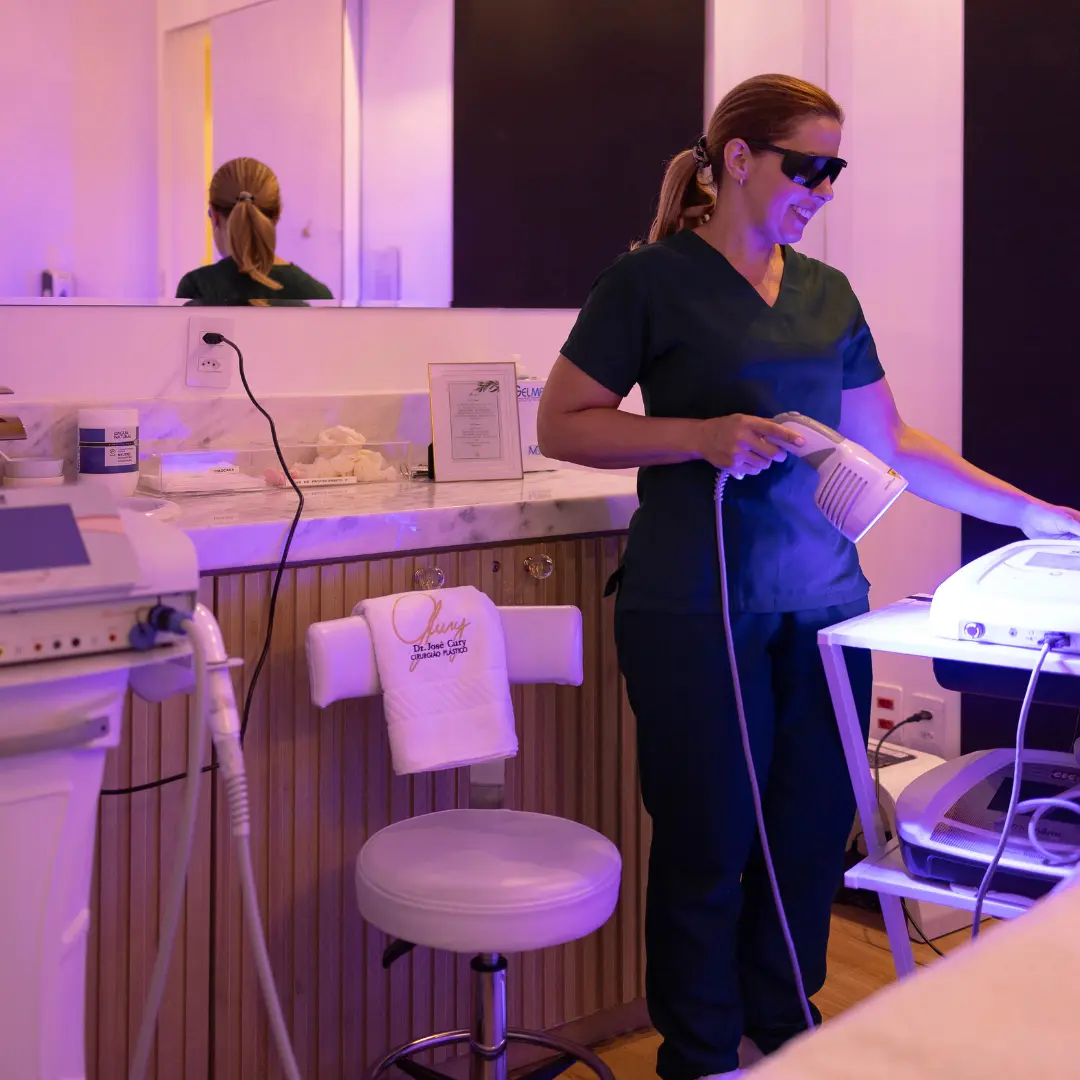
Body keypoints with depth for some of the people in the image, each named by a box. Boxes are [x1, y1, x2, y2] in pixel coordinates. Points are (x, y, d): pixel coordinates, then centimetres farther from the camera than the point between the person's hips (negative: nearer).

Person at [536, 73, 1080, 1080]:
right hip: (698, 608, -5)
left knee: (814, 829, 9)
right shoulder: (652, 281, -3)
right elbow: (561, 425, -4)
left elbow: (890, 446, 18)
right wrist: (703, 436, -16)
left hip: (823, 599, 5)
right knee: (708, 843, 1)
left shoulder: (827, 296, 14)